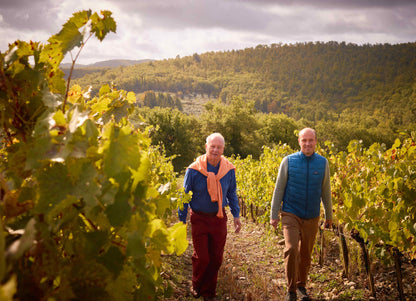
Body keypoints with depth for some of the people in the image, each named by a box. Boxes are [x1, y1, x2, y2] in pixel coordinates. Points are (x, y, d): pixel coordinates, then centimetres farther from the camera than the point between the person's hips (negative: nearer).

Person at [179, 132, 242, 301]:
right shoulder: (194, 170, -11)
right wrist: (181, 220, -1)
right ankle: (196, 286, 30)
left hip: (219, 219, 3)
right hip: (199, 219, -3)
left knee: (216, 258, 7)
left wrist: (236, 215, 9)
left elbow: (232, 194, 14)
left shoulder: (229, 170, -1)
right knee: (201, 258, 0)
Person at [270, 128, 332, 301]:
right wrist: (274, 215, -1)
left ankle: (301, 286, 32)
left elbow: (325, 191, 12)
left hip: (312, 217, 3)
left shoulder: (323, 163, 2)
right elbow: (279, 189, 0)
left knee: (305, 254, 11)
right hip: (291, 214, -2)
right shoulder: (288, 161, -4)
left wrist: (329, 215, 17)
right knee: (291, 250, -17)